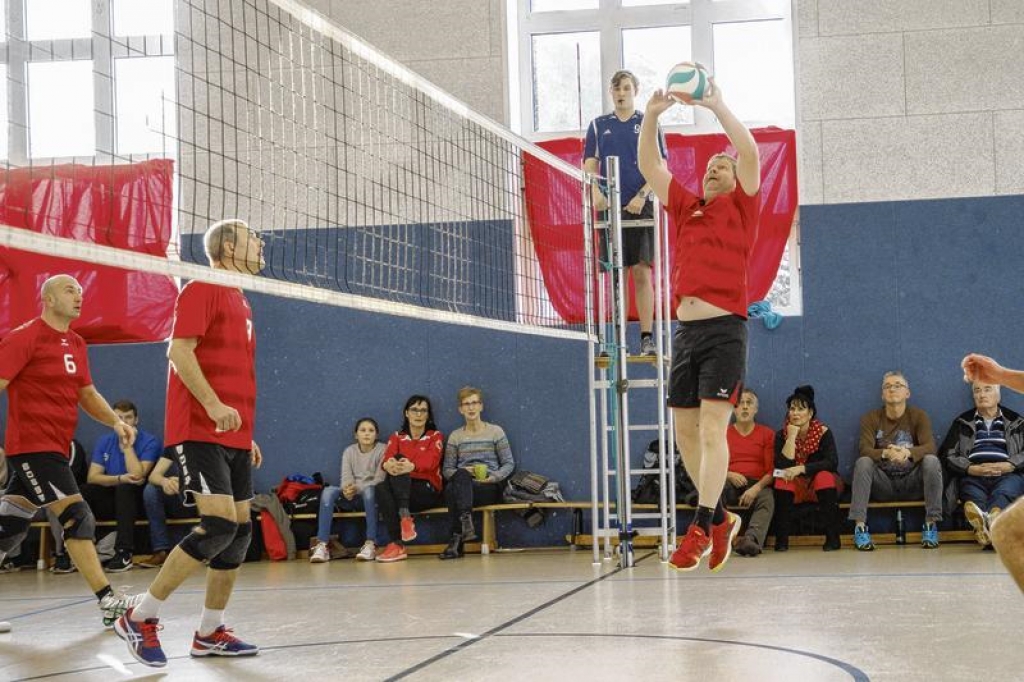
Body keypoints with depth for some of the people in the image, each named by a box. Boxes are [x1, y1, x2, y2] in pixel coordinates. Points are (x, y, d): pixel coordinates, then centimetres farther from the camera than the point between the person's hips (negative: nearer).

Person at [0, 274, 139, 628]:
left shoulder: (76, 344, 15)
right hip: (33, 447, -8)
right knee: (77, 517, -13)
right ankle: (109, 602, -14)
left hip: (54, 449, 8)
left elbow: (87, 394, 22)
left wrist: (116, 421, 5)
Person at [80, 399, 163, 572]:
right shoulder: (104, 442, 6)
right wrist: (120, 478, -21)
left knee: (124, 488, -36)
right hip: (111, 500, 4)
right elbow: (92, 477, -4)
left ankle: (124, 553, -39)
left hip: (135, 499, -4)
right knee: (81, 492, -23)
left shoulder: (150, 442, -7)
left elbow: (137, 475, -20)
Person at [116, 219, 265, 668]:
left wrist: (247, 436, 22)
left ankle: (210, 633, 14)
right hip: (200, 432, -9)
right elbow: (179, 350, -17)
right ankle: (140, 619, -7)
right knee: (219, 525, -17)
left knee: (240, 530, 5)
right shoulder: (201, 291, -6)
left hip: (234, 436, 9)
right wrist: (213, 404, -28)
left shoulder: (240, 303, 20)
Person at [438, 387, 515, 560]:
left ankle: (456, 540, -42)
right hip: (462, 484, 2)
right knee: (460, 475, -38)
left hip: (489, 488, -2)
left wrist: (494, 477, -12)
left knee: (453, 489, -36)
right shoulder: (455, 436, 17)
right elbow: (447, 470, 13)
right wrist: (464, 472, -10)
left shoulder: (495, 431, 12)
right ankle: (466, 524, -49)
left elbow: (509, 464, 9)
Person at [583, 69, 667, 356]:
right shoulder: (598, 125, 12)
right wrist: (596, 193, -11)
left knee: (642, 273, -5)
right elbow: (589, 166, 8)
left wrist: (642, 196, -13)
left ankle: (647, 338, -4)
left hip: (640, 207, -2)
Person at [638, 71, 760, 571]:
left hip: (723, 329, -6)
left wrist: (718, 107, -8)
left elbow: (749, 152, -8)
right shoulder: (685, 208, 18)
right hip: (685, 329, 6)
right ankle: (720, 517, 22)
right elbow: (649, 166, 16)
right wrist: (651, 117, 5)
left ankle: (702, 528, -16)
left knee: (712, 428, -13)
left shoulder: (739, 206, 6)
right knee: (685, 431, 8)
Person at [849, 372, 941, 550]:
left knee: (931, 461, -27)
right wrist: (886, 453, -36)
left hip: (911, 482, 0)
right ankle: (860, 527, -30)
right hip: (883, 484, 0)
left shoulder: (918, 416, 2)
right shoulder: (871, 418, 3)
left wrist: (907, 453, -36)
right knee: (863, 462, -27)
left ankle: (931, 525, -22)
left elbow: (930, 447, -14)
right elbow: (864, 449, -13)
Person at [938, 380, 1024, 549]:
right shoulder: (962, 422, 24)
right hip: (973, 476, 1)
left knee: (1002, 493, -39)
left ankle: (992, 516, -72)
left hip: (1007, 475, -1)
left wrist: (1006, 466, -10)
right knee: (974, 496, -37)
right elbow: (947, 455, 13)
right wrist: (972, 469, -6)